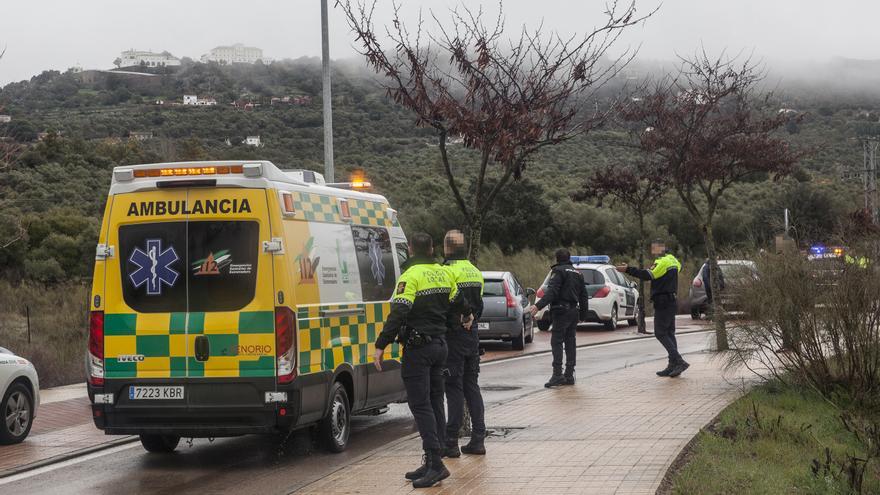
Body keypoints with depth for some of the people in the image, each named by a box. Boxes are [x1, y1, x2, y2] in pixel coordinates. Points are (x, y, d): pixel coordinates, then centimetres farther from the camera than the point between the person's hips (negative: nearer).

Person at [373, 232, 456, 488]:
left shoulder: (411, 276, -14)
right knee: (434, 402, 11)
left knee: (420, 404, -8)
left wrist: (381, 345, -20)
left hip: (418, 349, -8)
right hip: (440, 345, 8)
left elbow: (398, 314, -21)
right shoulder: (443, 274, 10)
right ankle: (432, 463, 14)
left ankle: (435, 463, -14)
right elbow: (455, 306, 18)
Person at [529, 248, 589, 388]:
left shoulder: (558, 271, -7)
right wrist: (583, 315, 27)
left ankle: (557, 374, -16)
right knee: (570, 343, 11)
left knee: (556, 342, -8)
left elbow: (551, 291, -21)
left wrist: (538, 306, -30)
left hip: (561, 311, -8)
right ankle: (569, 375, 12)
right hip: (574, 311, 8)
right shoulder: (578, 273, 18)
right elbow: (584, 296, 21)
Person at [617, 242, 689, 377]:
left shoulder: (662, 262, -14)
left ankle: (679, 361, -15)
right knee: (669, 333, 11)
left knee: (660, 333, -8)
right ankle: (673, 365, 9)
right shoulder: (672, 260, 16)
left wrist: (628, 269, -23)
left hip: (662, 303, -10)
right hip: (671, 301, 10)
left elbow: (647, 275, -22)